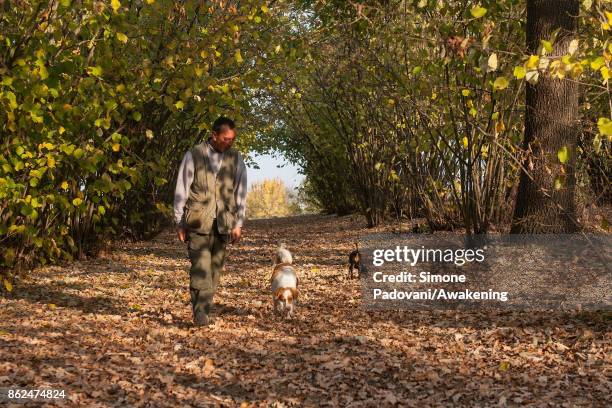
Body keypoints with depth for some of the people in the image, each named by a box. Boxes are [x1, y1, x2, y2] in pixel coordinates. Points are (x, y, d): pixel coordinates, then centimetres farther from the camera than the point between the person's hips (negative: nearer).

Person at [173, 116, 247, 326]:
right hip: (198, 222, -3)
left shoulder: (235, 158, 8)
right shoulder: (194, 155, -1)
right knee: (200, 266, -12)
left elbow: (241, 192, 10)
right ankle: (201, 312, -13)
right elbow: (181, 190, 2)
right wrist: (179, 223, 1)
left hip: (223, 223, 3)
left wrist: (238, 223, 5)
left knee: (215, 269, 4)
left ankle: (205, 310, 12)